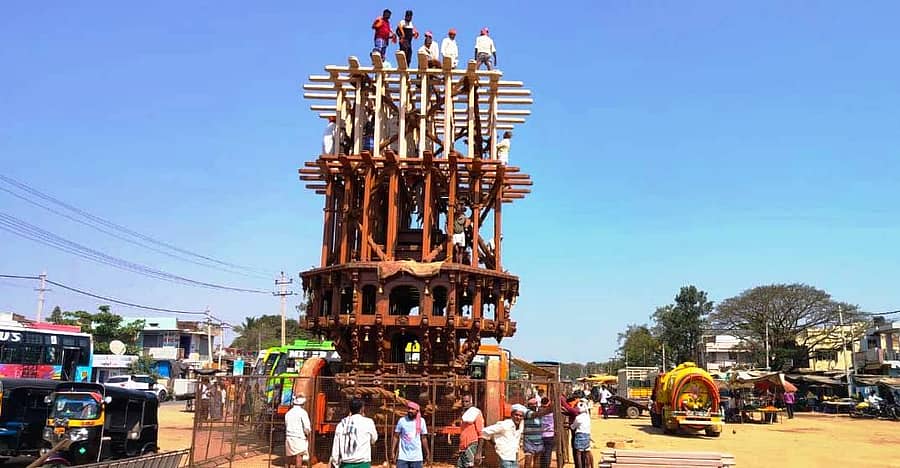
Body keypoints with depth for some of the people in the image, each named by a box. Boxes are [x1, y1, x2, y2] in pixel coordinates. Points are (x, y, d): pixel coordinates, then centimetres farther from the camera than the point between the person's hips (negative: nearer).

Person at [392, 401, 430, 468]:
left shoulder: (421, 421, 3)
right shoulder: (402, 420, -1)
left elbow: (423, 438, 8)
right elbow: (396, 437, 1)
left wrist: (427, 453, 8)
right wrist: (393, 451, -5)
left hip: (417, 457, 1)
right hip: (403, 457, -1)